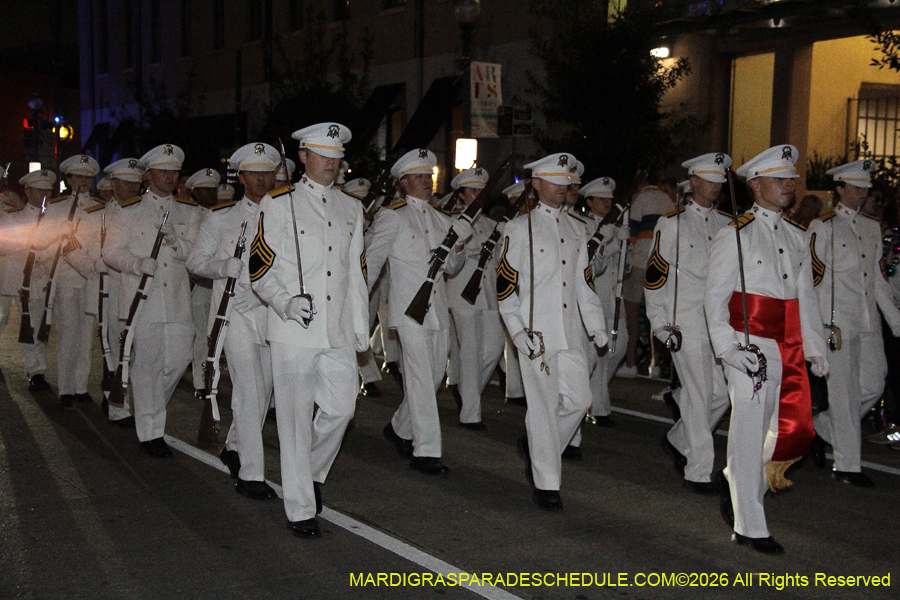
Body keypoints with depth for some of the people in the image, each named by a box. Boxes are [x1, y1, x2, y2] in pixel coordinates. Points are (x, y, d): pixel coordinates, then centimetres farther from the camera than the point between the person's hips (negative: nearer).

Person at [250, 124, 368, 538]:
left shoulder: (350, 209, 16)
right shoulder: (279, 204, 1)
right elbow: (259, 269, -2)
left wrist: (361, 326, 16)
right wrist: (286, 303, -19)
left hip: (338, 332, 5)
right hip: (295, 332, -4)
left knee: (341, 409, 2)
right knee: (296, 421, -1)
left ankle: (311, 473, 30)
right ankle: (300, 510, 9)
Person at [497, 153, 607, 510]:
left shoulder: (576, 230, 15)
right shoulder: (520, 228, -1)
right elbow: (505, 283, -4)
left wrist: (596, 326, 13)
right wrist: (518, 330, -12)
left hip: (570, 332, 6)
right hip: (536, 332, -5)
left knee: (579, 400, 4)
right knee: (544, 405, -3)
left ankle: (535, 446, 29)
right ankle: (546, 484, 6)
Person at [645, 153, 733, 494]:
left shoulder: (727, 225, 13)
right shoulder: (671, 224, -2)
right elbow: (655, 276, -3)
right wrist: (660, 325, -7)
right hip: (686, 324, -6)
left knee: (722, 393, 5)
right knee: (699, 395, -5)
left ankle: (679, 441, 28)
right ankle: (698, 472, 5)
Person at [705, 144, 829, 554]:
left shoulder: (796, 236, 16)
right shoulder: (735, 234, -3)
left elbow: (805, 297, 19)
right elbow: (714, 295, -6)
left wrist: (815, 347, 13)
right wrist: (726, 346, -15)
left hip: (789, 350, 6)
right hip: (751, 348, -6)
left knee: (797, 431, 3)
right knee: (750, 434, -2)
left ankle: (735, 479, 28)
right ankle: (749, 528, 7)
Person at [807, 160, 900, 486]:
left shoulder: (872, 227, 14)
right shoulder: (823, 227, -5)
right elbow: (810, 279, -7)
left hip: (868, 323, 7)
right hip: (836, 322, -7)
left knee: (873, 386, 5)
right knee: (845, 393, -3)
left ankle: (821, 429, 26)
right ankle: (847, 465, 7)